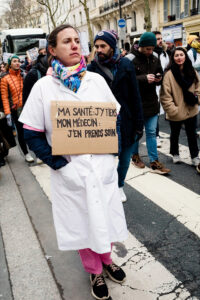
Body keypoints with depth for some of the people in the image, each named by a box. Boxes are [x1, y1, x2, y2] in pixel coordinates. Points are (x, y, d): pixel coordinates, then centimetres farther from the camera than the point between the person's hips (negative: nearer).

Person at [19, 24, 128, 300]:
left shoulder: (96, 80, 2)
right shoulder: (43, 86, -6)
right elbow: (32, 134, -5)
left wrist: (110, 151, -3)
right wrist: (59, 164, -13)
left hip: (103, 165, 3)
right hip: (70, 171, -2)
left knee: (105, 215, 17)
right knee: (81, 222, 14)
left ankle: (106, 259, 47)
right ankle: (94, 271, 40)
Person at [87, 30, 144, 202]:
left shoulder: (125, 65, 0)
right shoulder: (93, 67, -3)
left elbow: (135, 96, 0)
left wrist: (138, 123, -2)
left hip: (125, 122, 2)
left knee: (125, 158, 14)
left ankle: (120, 186, 38)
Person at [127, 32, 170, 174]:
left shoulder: (155, 59, 7)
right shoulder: (130, 59, -12)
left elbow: (160, 74, 18)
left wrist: (159, 79, -5)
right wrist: (144, 78, -26)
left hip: (151, 102, 5)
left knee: (152, 133, 9)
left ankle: (154, 162, 16)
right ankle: (135, 156, 34)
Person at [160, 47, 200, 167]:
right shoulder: (169, 74, -15)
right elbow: (165, 95, -17)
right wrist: (173, 110, -19)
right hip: (175, 113, -3)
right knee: (175, 134, 18)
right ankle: (175, 154, 40)